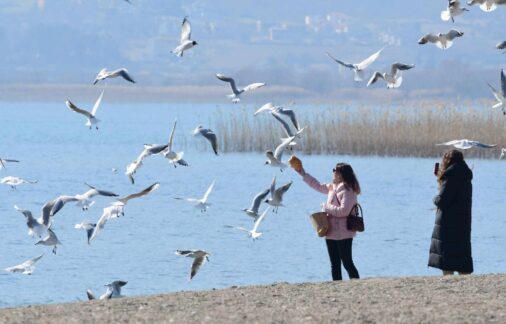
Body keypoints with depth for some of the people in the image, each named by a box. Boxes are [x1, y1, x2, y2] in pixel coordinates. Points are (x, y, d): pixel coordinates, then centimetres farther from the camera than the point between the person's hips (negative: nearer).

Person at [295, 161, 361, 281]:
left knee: (347, 264, -7)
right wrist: (303, 174, 27)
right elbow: (318, 186, 27)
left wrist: (327, 207, -13)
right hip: (331, 233, 9)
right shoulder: (332, 187, 12)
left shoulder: (347, 191, -16)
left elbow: (343, 210, -25)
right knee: (335, 265, 10)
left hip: (343, 234, -9)